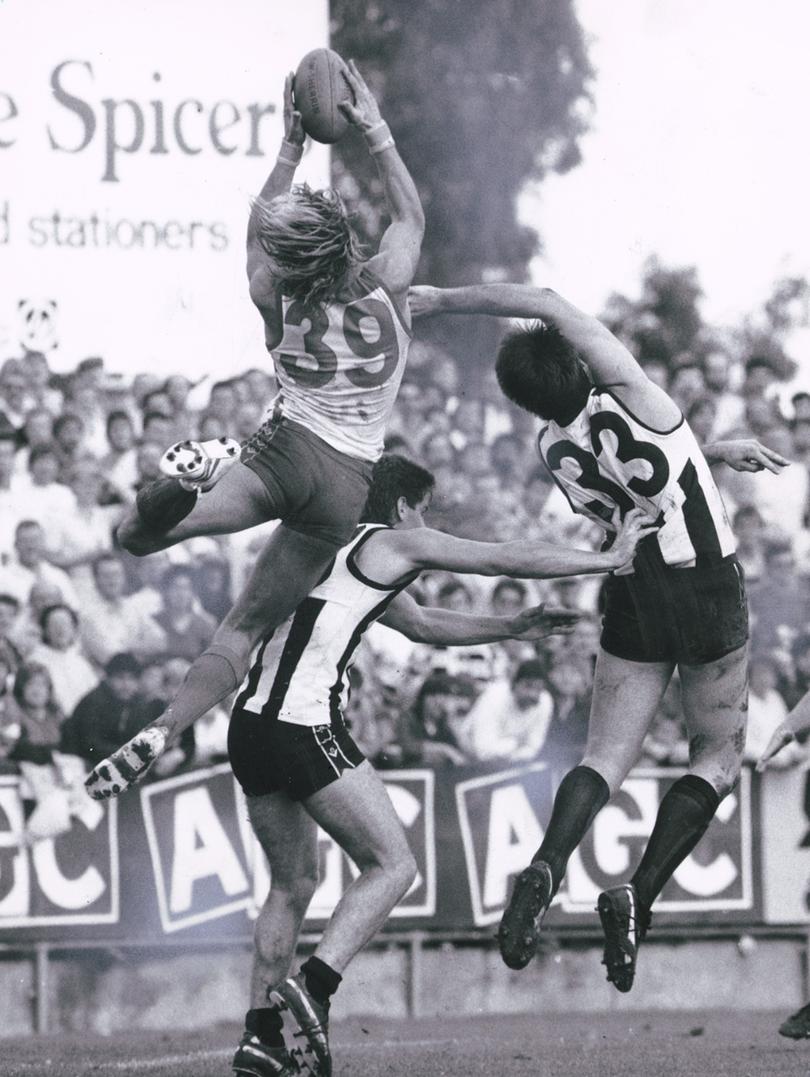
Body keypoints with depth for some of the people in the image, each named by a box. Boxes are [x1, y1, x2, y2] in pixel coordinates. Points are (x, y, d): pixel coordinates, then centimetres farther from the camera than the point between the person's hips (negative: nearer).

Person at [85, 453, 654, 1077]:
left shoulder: (338, 552, 27)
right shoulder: (394, 543, 2)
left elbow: (424, 626, 39)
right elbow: (511, 561, 4)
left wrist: (512, 628, 38)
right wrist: (611, 558, 13)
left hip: (251, 725, 9)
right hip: (304, 728, -9)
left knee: (293, 884, 19)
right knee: (393, 866, -1)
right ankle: (314, 985, -16)